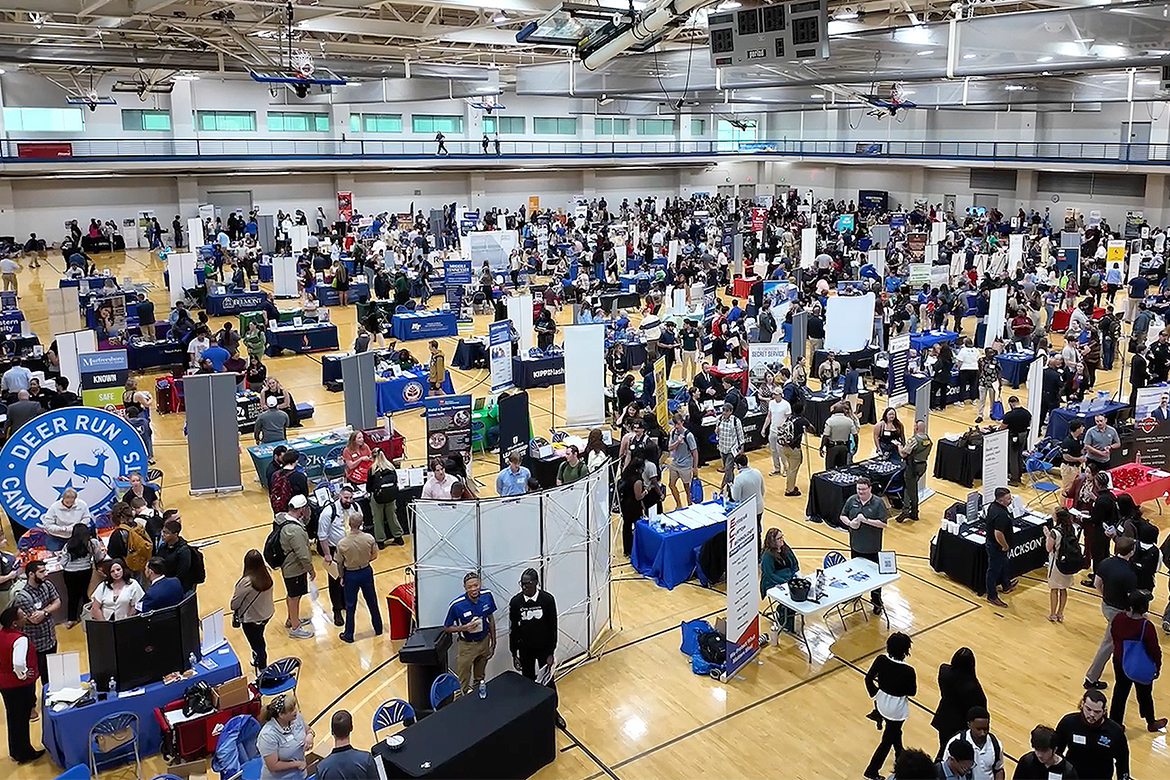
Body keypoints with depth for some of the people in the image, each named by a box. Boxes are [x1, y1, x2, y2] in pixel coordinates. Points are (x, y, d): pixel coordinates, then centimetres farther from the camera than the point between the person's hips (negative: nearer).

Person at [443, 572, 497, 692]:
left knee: (480, 678, 25)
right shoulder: (456, 605, -27)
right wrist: (464, 628, -28)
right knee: (463, 682, 9)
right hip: (467, 645, -4)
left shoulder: (487, 595, -15)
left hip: (484, 641, 4)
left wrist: (493, 641, 7)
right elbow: (446, 628, -12)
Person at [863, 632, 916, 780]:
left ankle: (900, 758, 54)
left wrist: (874, 693, 7)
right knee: (887, 740, 13)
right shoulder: (908, 671, -28)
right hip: (897, 709, -5)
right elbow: (912, 691, -14)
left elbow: (868, 678, -8)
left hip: (881, 702, 5)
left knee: (895, 731, 32)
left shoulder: (881, 660, -17)